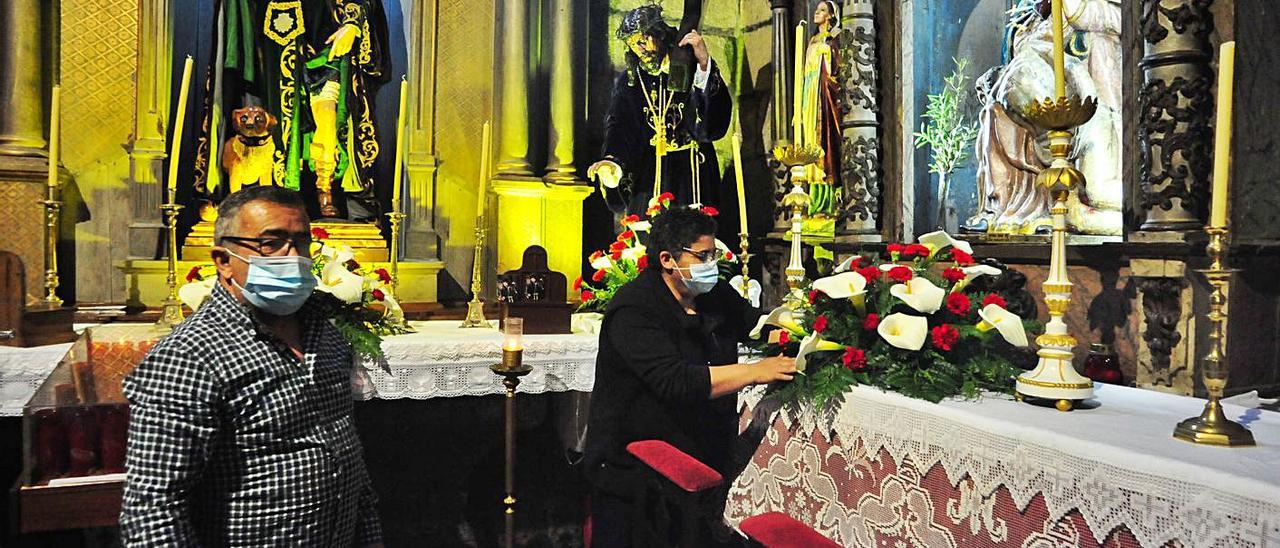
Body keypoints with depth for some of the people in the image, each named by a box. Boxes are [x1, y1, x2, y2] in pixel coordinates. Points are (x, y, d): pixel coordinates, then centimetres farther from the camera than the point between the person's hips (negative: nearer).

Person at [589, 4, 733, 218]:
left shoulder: (688, 68, -3)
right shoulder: (628, 81, 6)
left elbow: (718, 116, -17)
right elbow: (618, 128, -3)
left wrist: (704, 63, -29)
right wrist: (613, 161, -23)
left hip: (691, 170, -2)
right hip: (648, 174, 2)